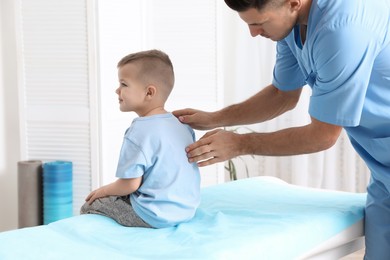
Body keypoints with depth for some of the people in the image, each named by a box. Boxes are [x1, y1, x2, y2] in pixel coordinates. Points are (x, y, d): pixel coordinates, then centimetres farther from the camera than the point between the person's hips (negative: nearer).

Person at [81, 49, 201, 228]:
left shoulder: (139, 131, -19)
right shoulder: (181, 125, 6)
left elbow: (130, 184, -20)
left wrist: (104, 191, -1)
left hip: (157, 216, -9)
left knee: (89, 207, 5)